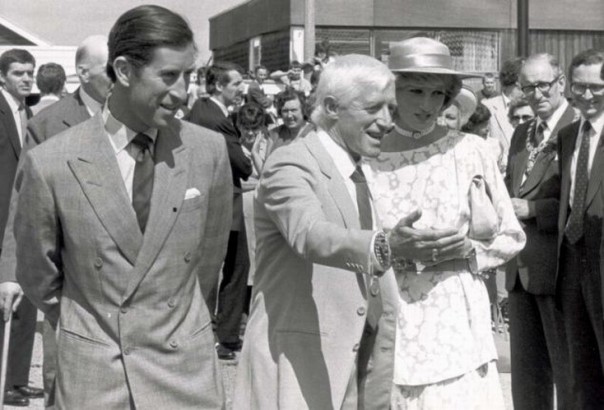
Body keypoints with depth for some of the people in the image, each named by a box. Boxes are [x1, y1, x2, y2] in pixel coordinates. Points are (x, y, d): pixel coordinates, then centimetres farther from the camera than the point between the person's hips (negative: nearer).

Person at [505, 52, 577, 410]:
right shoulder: (522, 133, 15)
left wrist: (532, 209, -18)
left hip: (560, 269, -8)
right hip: (521, 269, 8)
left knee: (569, 370, 3)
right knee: (526, 372, 16)